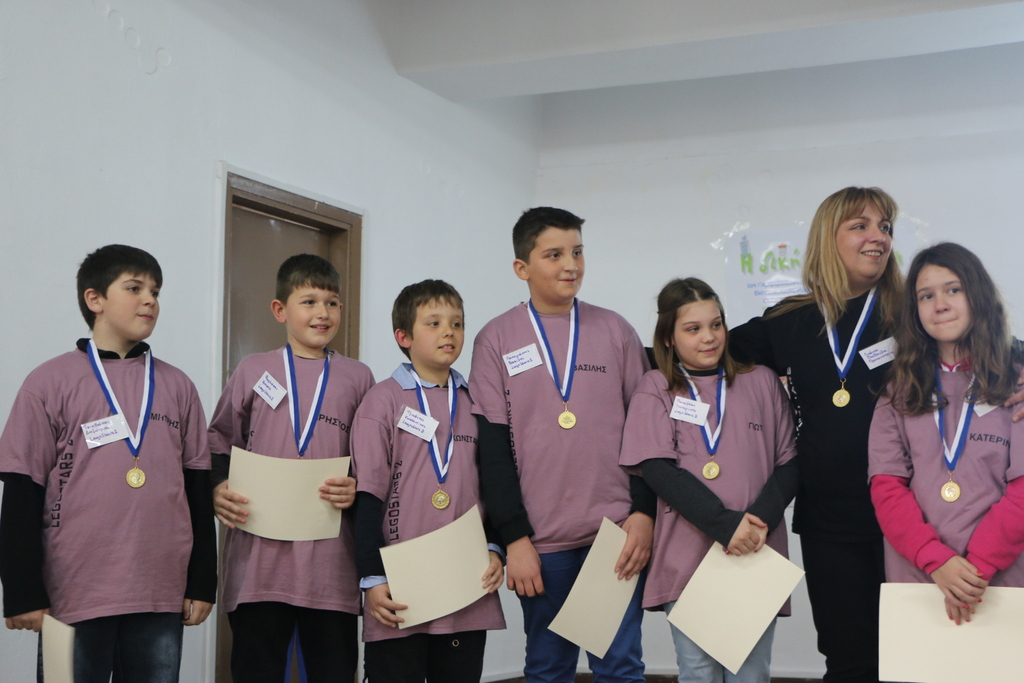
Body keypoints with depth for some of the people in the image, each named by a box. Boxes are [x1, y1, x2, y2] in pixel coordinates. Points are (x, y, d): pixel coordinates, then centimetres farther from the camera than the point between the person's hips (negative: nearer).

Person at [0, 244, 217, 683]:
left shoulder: (177, 387, 10)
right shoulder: (51, 383, 0)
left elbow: (198, 491, 10)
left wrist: (202, 583, 8)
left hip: (162, 597, 3)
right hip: (76, 596, -3)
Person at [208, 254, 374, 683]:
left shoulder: (357, 378, 10)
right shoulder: (253, 371, 8)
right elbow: (219, 443, 12)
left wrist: (359, 488, -8)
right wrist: (217, 488, -6)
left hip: (332, 562, 1)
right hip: (259, 555, 0)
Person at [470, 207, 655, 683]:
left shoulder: (615, 331, 6)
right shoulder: (496, 339, 2)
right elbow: (492, 447, -1)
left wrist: (643, 513, -4)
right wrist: (514, 536, -5)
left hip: (618, 534, 1)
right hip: (540, 540, 0)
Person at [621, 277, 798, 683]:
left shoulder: (761, 382, 10)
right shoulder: (655, 389, 5)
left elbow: (788, 464, 7)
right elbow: (658, 470, -6)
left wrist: (760, 520, -12)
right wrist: (726, 525, -17)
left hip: (757, 555, 2)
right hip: (687, 557, -1)